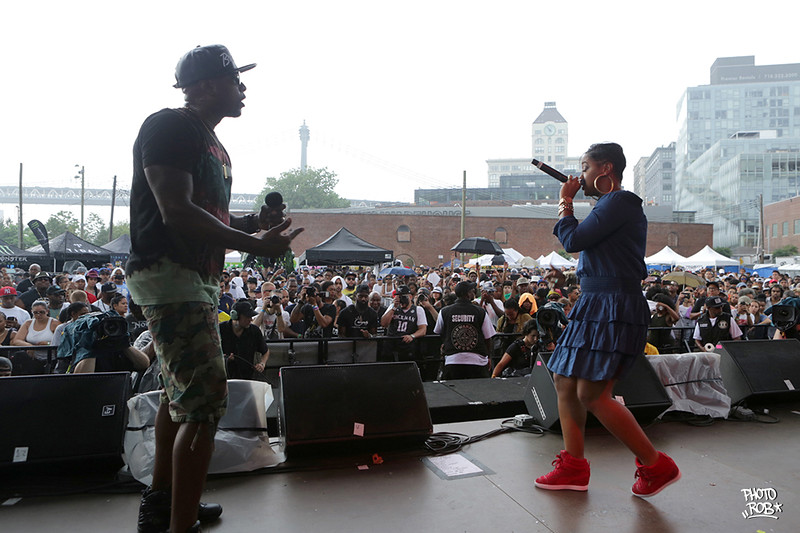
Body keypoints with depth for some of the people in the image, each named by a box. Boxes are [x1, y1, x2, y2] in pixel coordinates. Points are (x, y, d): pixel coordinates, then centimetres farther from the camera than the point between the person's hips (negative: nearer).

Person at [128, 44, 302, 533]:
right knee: (205, 399, -13)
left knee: (181, 390, 19)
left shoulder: (211, 143, 19)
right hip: (168, 274, -11)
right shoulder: (170, 127, -12)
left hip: (200, 279, 11)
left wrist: (256, 222, 7)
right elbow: (176, 213, -23)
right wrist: (255, 244, -21)